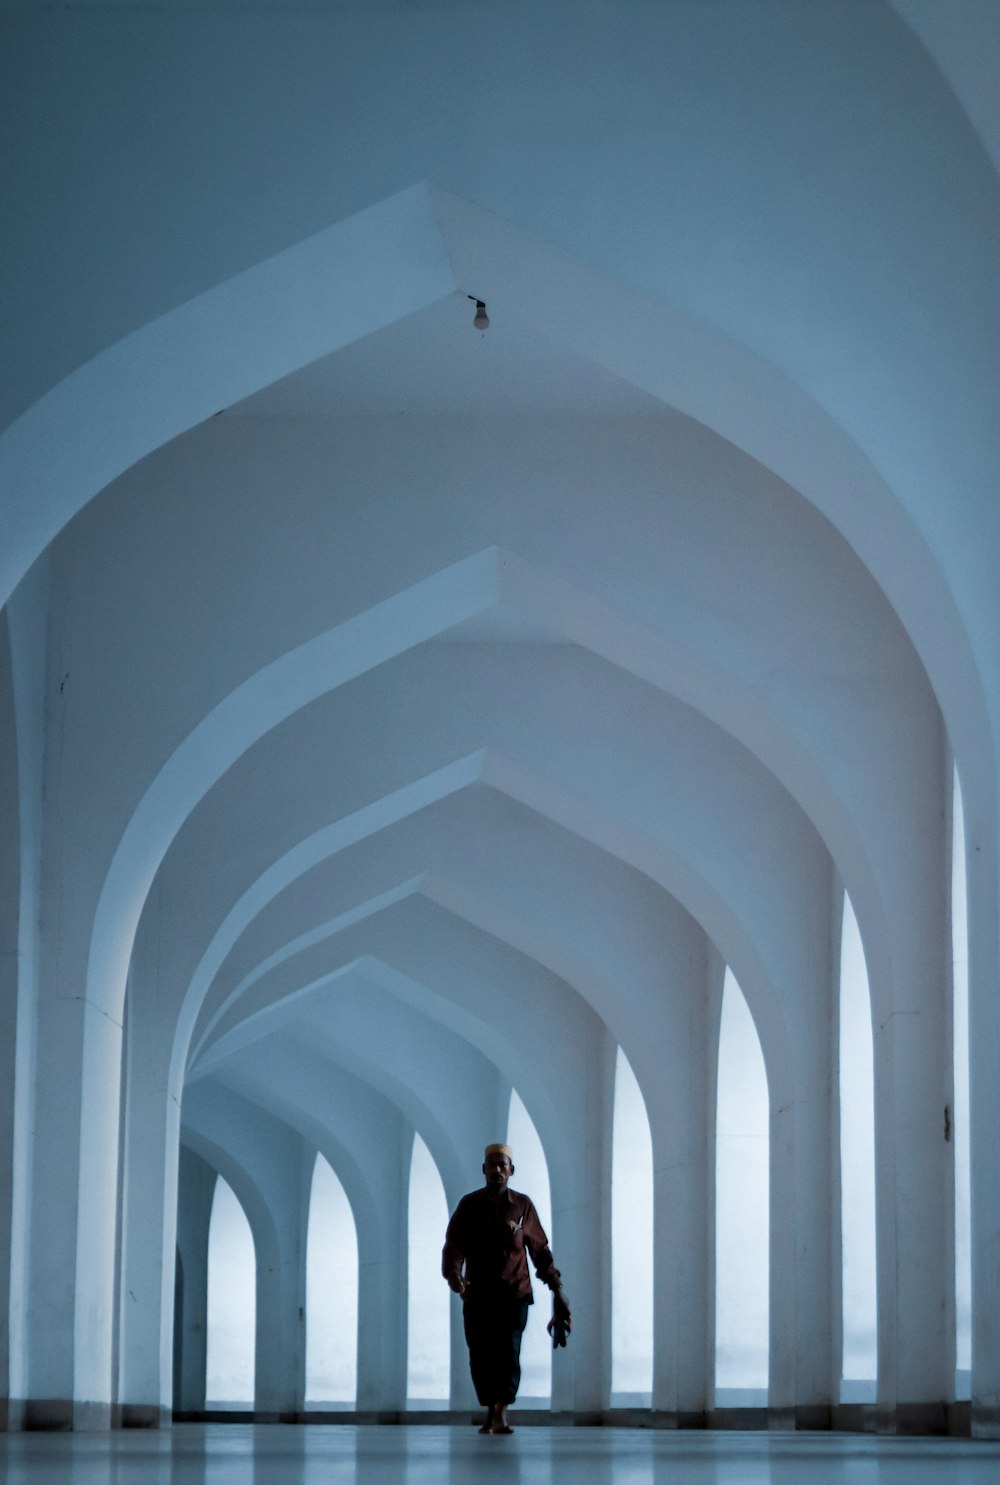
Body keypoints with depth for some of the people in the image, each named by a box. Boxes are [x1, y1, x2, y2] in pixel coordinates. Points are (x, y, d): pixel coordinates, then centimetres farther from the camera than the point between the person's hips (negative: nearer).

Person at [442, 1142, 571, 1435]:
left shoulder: (522, 1205, 5)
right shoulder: (469, 1205, 4)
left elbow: (540, 1248, 12)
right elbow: (454, 1244, -4)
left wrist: (556, 1285, 8)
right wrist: (453, 1273, -23)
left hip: (514, 1293, -1)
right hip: (477, 1295, 1)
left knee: (508, 1352, -14)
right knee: (480, 1357, 1)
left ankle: (501, 1414, -20)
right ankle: (490, 1412, 16)